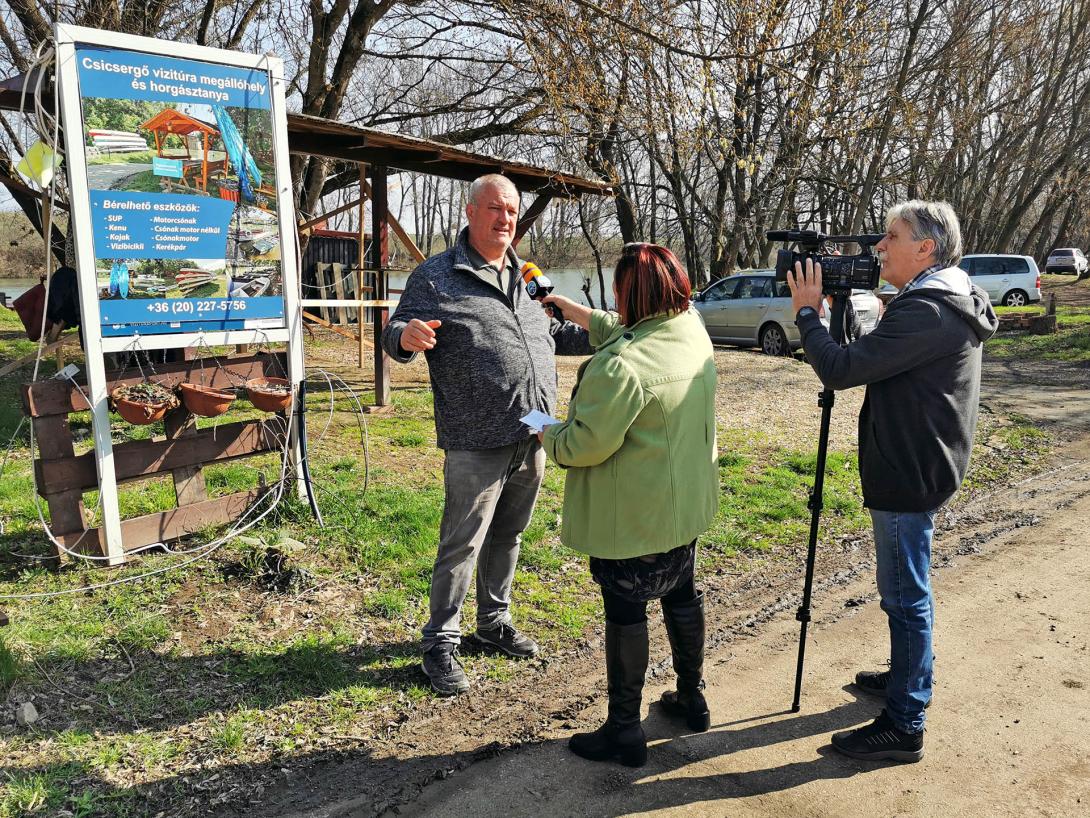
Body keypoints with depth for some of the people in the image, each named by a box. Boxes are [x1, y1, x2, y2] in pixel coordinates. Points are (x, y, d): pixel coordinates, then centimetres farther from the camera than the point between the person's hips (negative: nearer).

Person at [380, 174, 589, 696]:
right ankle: (440, 645, 17)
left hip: (531, 438, 7)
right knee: (462, 545, 1)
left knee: (507, 537, 19)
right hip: (477, 444, -6)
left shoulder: (524, 277, 14)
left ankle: (494, 623, 37)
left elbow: (549, 334, 27)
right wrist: (406, 337, -31)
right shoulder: (436, 277, -6)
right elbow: (394, 334, -7)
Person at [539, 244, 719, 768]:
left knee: (625, 613, 6)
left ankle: (624, 730, 20)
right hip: (687, 505, 9)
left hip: (632, 518, -8)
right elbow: (618, 329, 15)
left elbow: (586, 445, -23)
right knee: (681, 595, 23)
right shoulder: (695, 333, -1)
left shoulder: (622, 365, -28)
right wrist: (565, 306, 21)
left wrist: (548, 436, -3)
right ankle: (692, 697, 41)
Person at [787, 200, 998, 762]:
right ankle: (910, 676, 42)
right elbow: (875, 358, 15)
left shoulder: (926, 313, -23)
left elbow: (841, 369, -25)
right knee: (906, 590, 24)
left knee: (905, 595, -1)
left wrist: (807, 312, -11)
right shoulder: (951, 303, 10)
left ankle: (904, 725, 11)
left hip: (909, 475, -11)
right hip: (918, 468, 11)